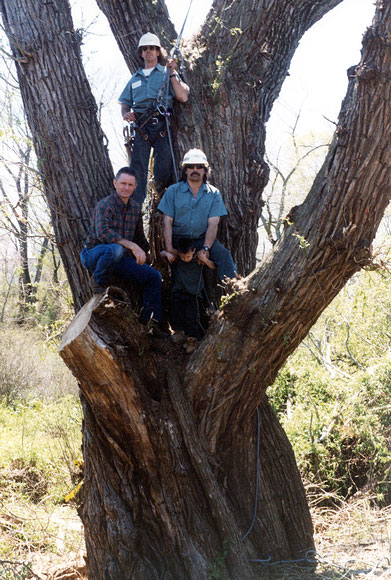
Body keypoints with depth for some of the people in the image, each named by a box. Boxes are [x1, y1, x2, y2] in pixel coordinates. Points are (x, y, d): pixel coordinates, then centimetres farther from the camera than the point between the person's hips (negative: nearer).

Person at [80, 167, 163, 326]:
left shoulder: (135, 207, 10)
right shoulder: (105, 205, -15)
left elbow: (140, 237, 24)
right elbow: (103, 233, -32)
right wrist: (132, 246, -36)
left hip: (118, 260, 7)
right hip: (93, 254, -7)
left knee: (154, 276, -3)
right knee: (116, 249, -40)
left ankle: (149, 322, 1)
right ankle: (98, 282, -13)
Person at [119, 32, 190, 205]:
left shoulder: (167, 73, 16)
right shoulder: (135, 78, 26)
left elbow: (183, 97, 3)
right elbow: (124, 103, 25)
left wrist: (172, 74, -2)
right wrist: (125, 113, 2)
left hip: (161, 124, -2)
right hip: (140, 127, 2)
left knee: (163, 173, -11)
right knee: (137, 168, -10)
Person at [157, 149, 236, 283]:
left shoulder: (214, 194, 7)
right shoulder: (173, 191, 5)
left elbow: (213, 224, -3)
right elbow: (167, 221, -2)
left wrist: (205, 248, -18)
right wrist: (169, 249, -15)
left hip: (202, 239, 0)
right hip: (177, 239, 0)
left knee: (223, 254, -26)